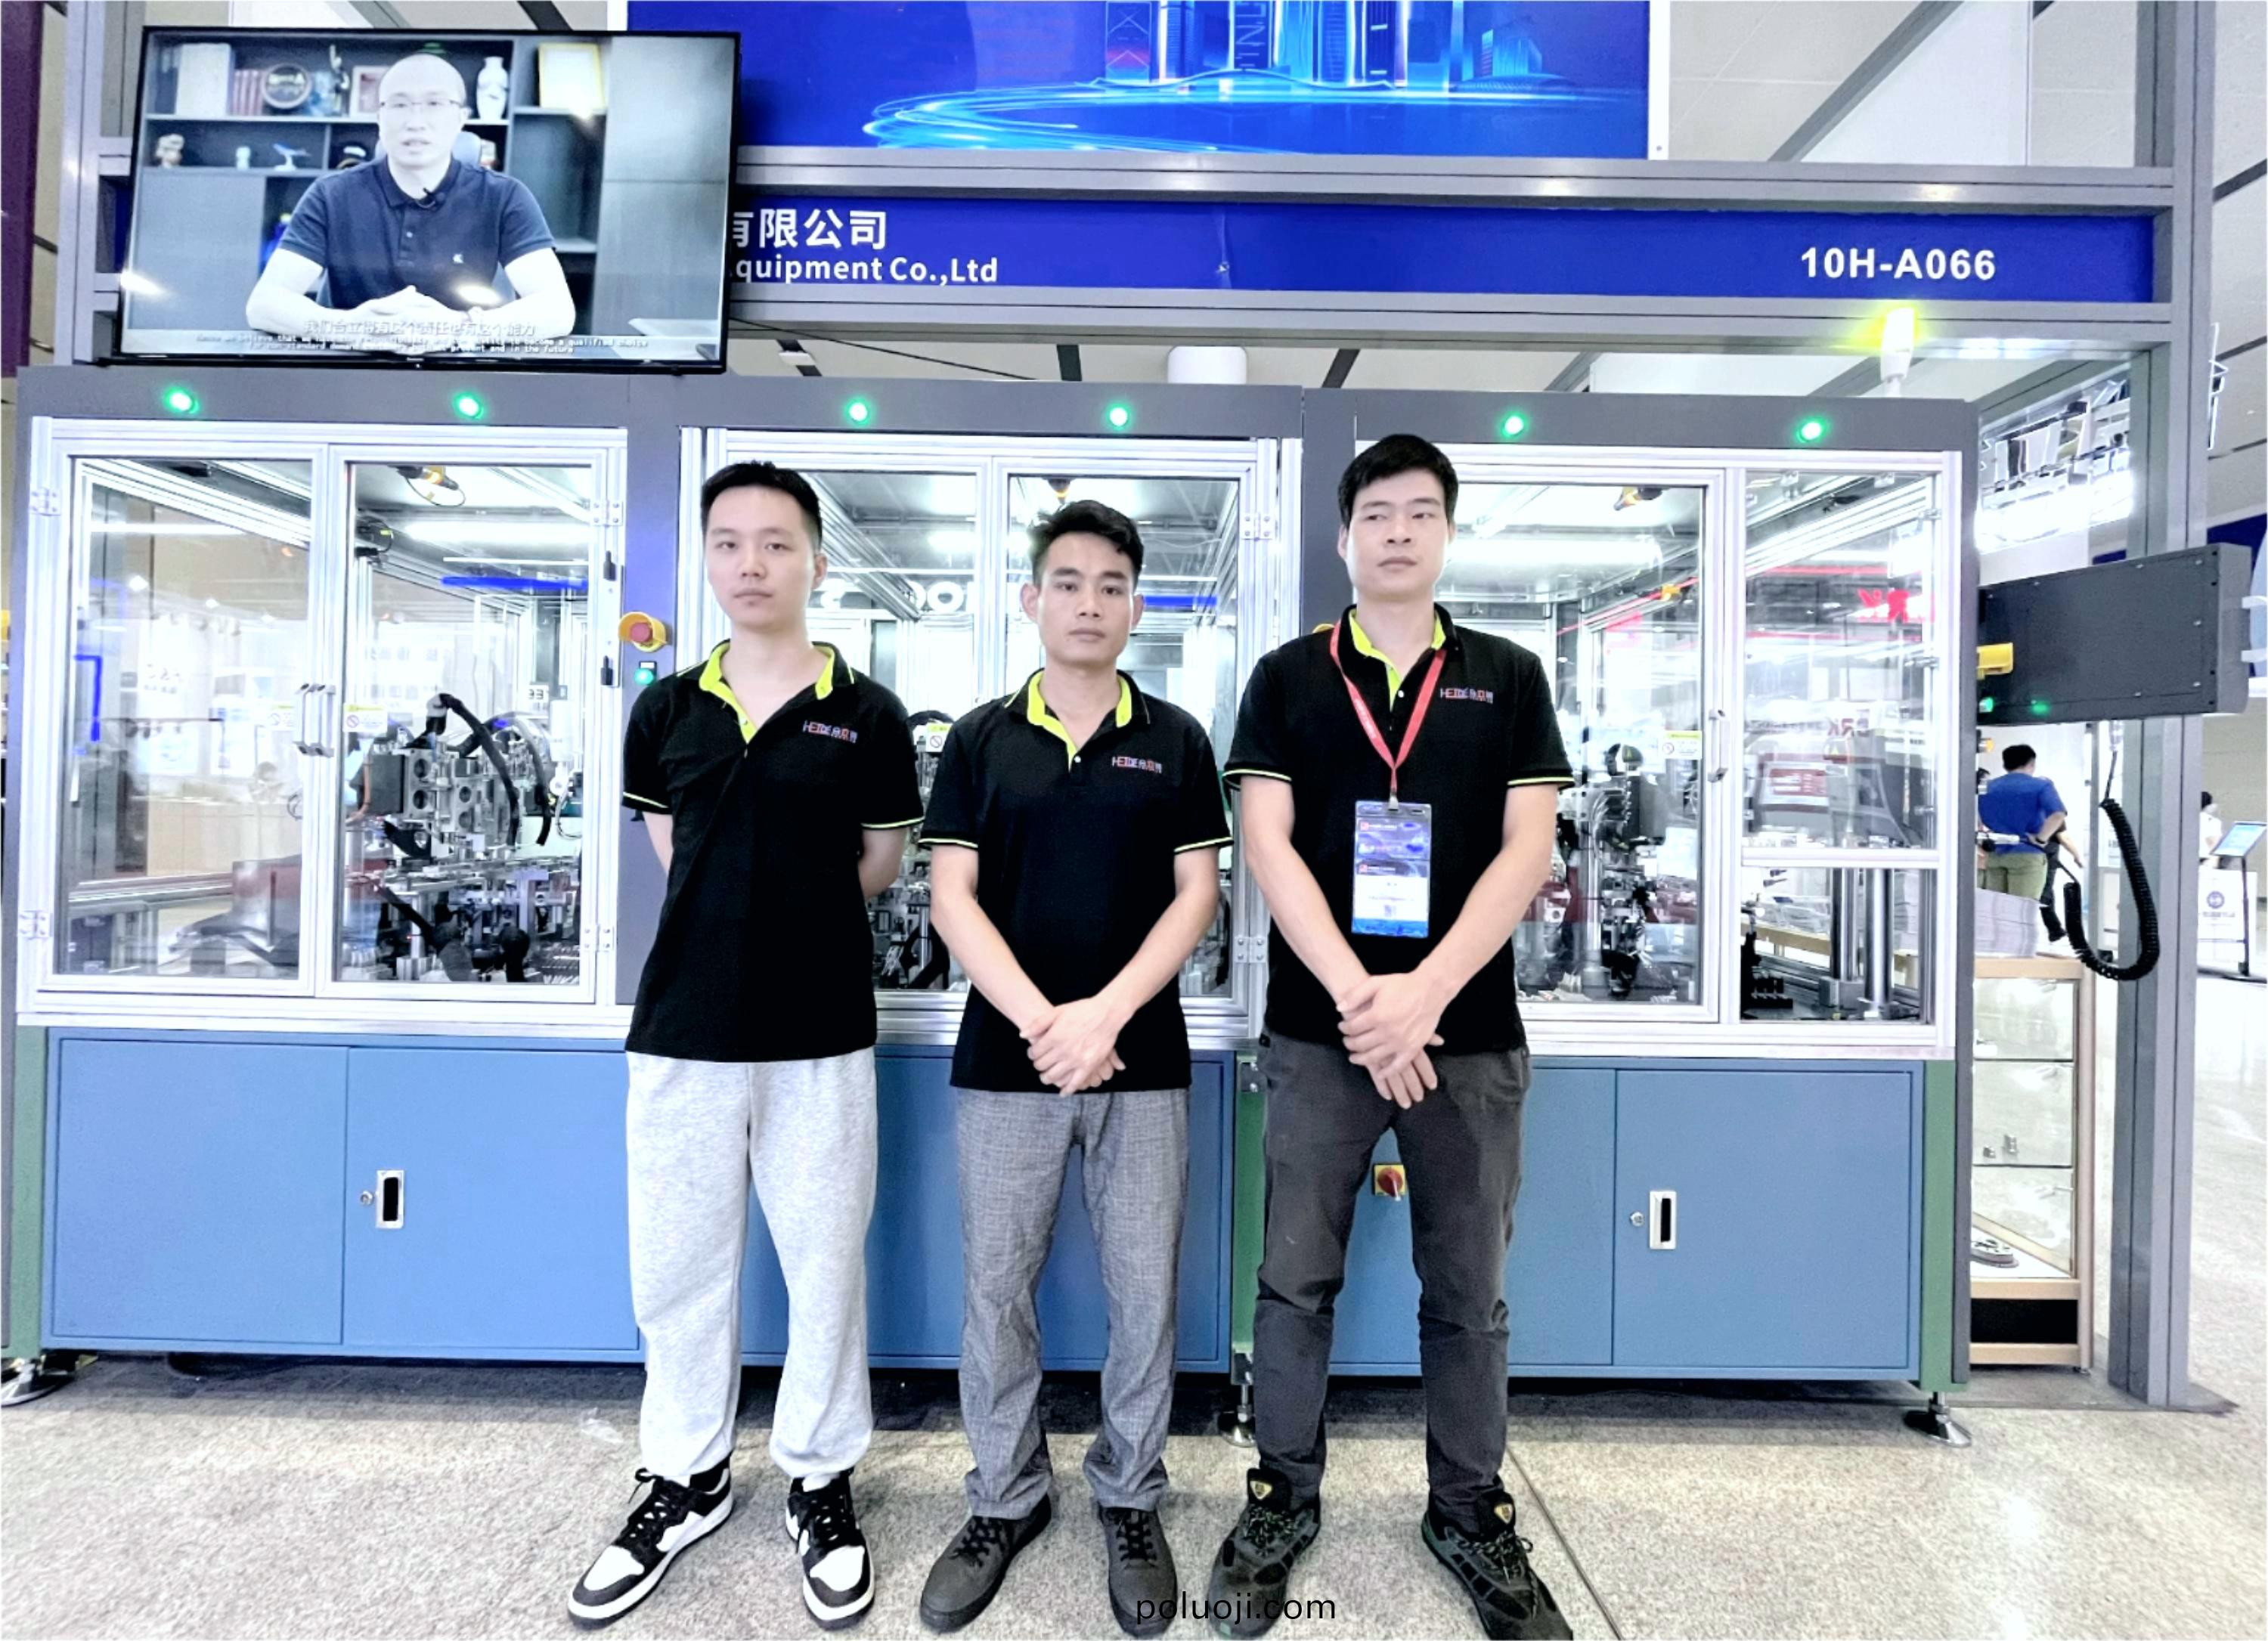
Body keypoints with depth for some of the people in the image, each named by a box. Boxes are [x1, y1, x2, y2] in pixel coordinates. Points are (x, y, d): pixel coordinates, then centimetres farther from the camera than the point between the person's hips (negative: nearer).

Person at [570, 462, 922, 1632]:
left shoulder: (866, 716, -2)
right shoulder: (664, 711, 6)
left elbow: (880, 864, 7)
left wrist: (788, 916, 9)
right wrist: (739, 921, 10)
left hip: (821, 1029, -2)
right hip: (682, 1025, 3)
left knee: (825, 1260, 8)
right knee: (674, 1262, 12)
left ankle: (820, 1478, 29)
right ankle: (687, 1476, 34)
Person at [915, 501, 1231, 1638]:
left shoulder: (1174, 741, 4)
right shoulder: (980, 739, 4)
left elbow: (1196, 894, 0)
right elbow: (951, 896, -2)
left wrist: (1107, 1011, -14)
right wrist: (1038, 1020, -14)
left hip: (1143, 1059, 0)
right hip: (1003, 1057, 0)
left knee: (1143, 1290, 8)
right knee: (995, 1288, 9)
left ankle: (1130, 1499, 30)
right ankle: (1004, 1499, 30)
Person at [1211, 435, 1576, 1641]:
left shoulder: (1508, 679, 6)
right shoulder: (1288, 677, 4)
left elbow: (1527, 850, -2)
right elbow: (1268, 845, -4)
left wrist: (1425, 994, -14)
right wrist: (1356, 995, -15)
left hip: (1469, 1031, 1)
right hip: (1317, 1028, 0)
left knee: (1467, 1292, 13)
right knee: (1295, 1279, 9)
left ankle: (1470, 1510, 32)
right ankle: (1284, 1496, 29)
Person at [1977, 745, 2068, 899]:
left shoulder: (1988, 787, 13)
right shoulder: (2041, 786, 0)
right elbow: (2057, 815, -16)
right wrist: (2041, 839, -8)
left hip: (1994, 855, 4)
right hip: (2027, 856, -4)